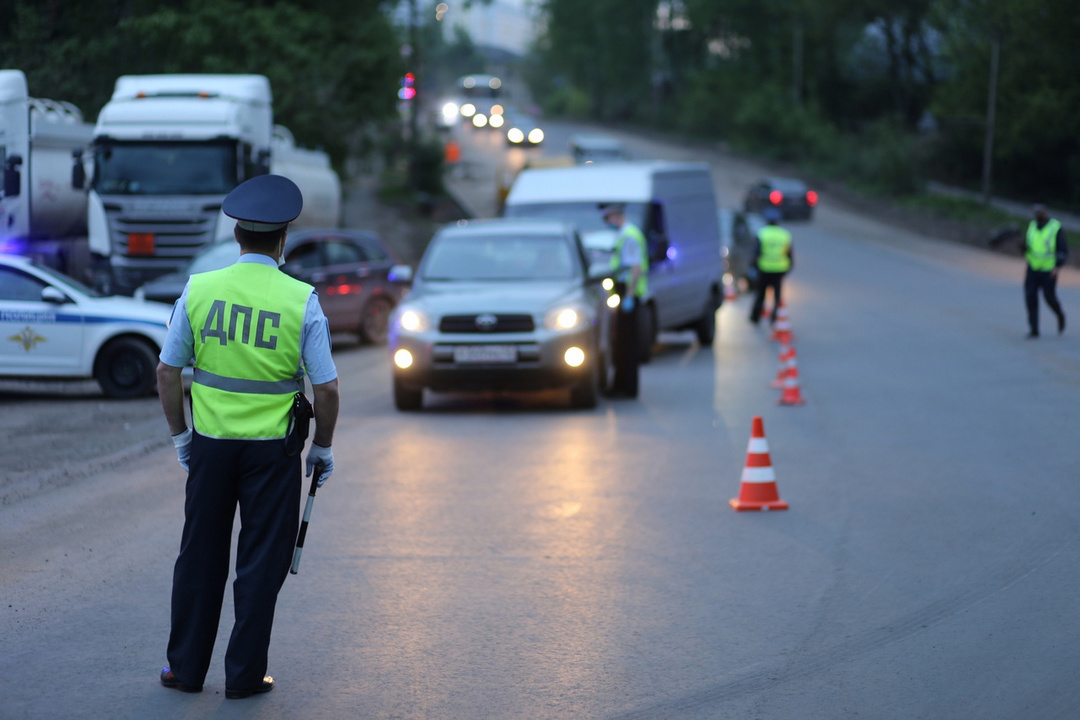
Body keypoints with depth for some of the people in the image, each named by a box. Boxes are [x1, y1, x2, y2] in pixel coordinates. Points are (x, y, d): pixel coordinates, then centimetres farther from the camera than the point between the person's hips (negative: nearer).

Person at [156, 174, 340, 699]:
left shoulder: (199, 290, -3)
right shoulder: (301, 301, -10)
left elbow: (168, 372, 1)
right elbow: (326, 388, -9)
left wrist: (180, 436, 13)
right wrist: (323, 447, 6)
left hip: (210, 443, 2)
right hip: (273, 449, -2)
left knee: (201, 555, 13)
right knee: (261, 560, 7)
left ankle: (186, 667, 20)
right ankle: (244, 674, 10)